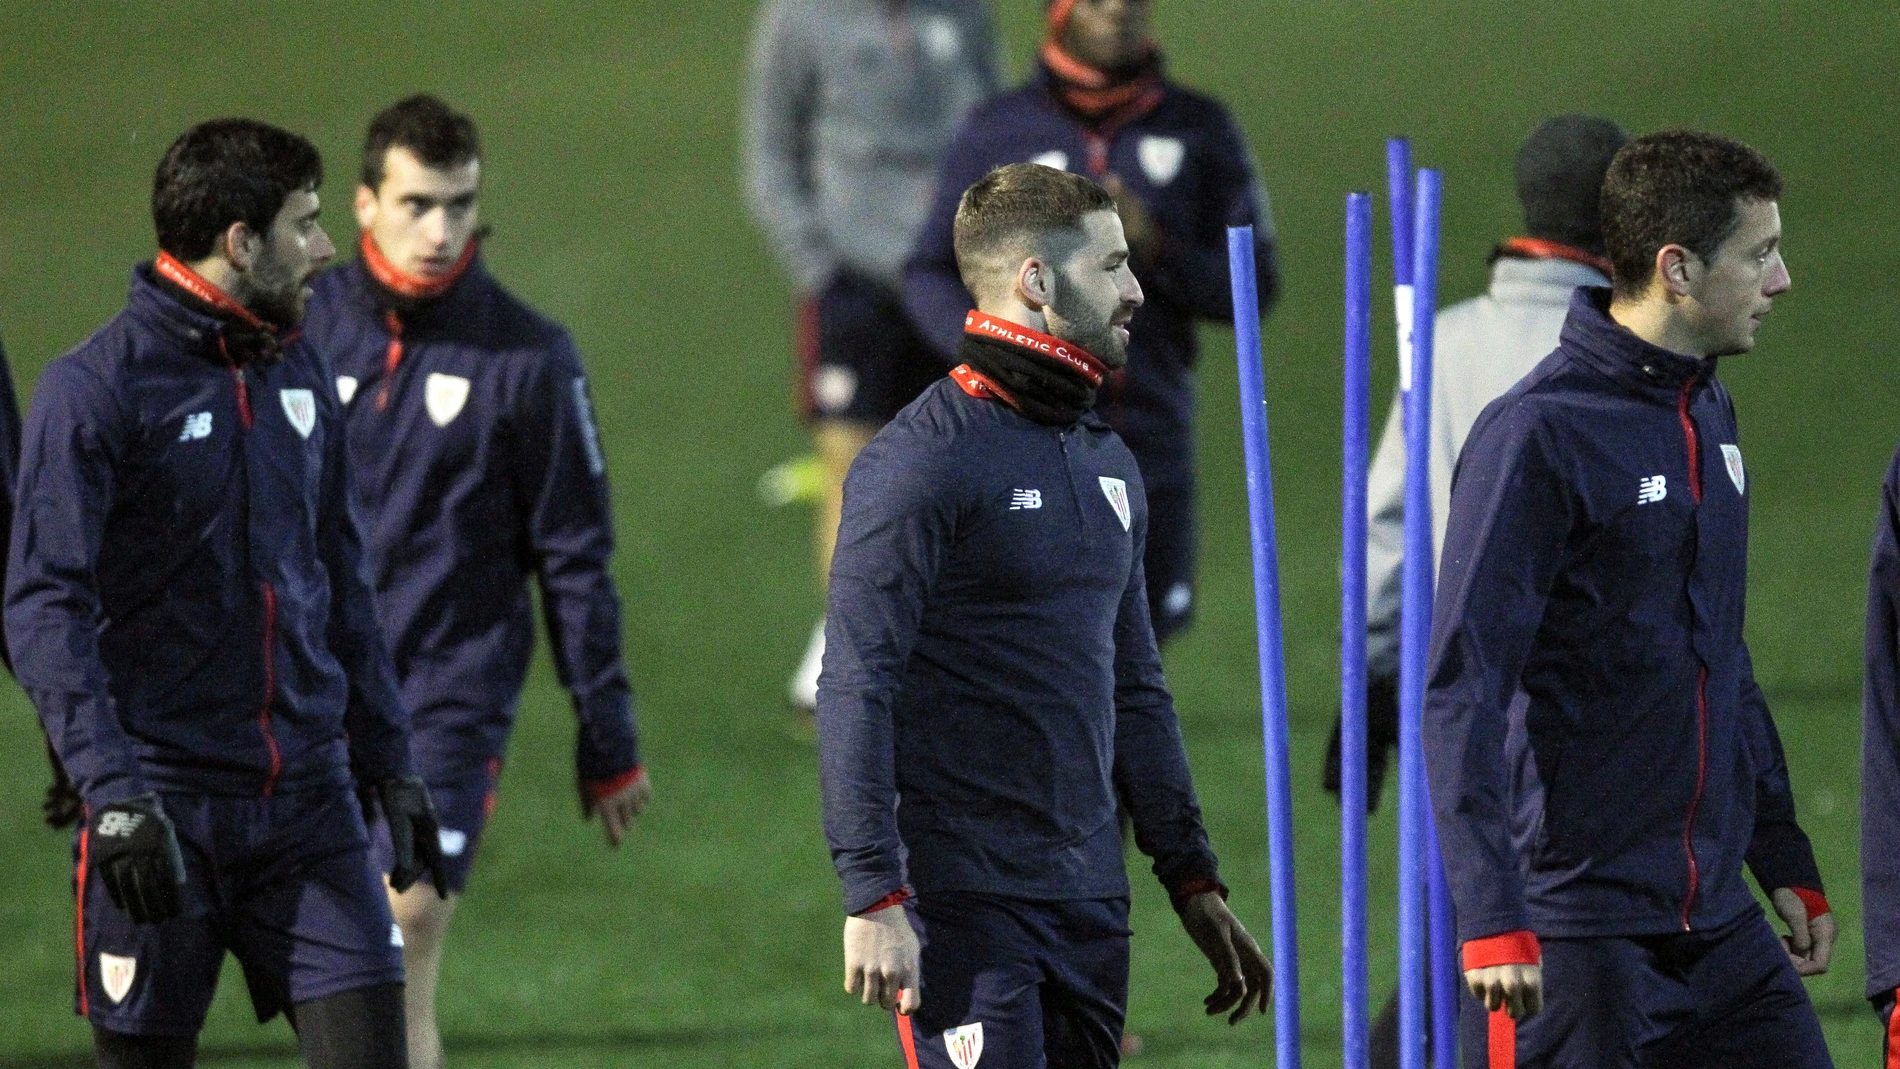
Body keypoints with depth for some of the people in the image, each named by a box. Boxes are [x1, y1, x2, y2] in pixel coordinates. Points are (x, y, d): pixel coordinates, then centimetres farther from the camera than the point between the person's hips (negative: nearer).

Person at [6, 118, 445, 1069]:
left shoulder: (298, 376, 12)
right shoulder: (97, 388, -9)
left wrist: (388, 764, 19)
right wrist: (113, 792, -24)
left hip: (308, 806, 5)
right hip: (165, 807, -5)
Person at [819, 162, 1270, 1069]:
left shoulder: (1108, 464, 16)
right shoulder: (923, 460, -10)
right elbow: (855, 694, -14)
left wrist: (1191, 879, 20)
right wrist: (873, 898, -19)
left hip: (1090, 901, 8)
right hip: (962, 905, -8)